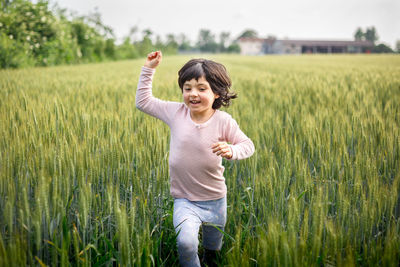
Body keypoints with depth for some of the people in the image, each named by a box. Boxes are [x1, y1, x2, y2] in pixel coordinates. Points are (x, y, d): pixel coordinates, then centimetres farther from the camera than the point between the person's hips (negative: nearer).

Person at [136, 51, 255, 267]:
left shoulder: (223, 121, -13)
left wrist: (231, 150, -27)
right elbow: (143, 101, 4)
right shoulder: (176, 112, -8)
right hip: (184, 200, 0)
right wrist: (149, 69, -2)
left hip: (215, 200, 1)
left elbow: (247, 145, -5)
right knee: (185, 242, -27)